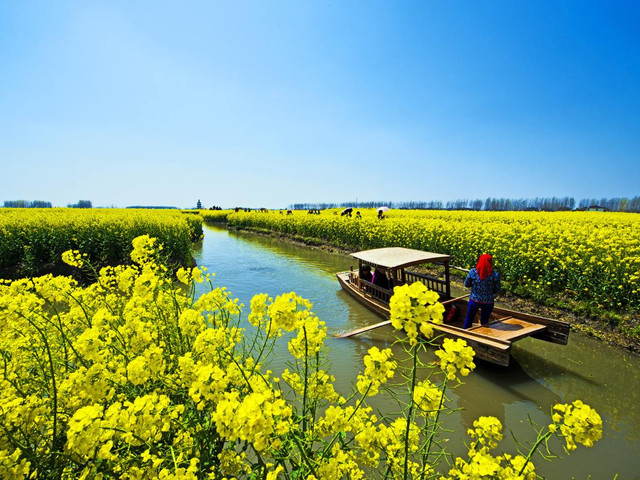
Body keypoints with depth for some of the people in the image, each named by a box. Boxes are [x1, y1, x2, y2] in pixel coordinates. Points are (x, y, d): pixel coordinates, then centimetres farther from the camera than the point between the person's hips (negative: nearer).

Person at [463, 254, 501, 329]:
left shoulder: (472, 272, -13)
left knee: (469, 319, 22)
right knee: (484, 322, 18)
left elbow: (466, 285, 0)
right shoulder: (495, 275, -15)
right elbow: (497, 291, -6)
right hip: (488, 302, -1)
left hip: (474, 301, 1)